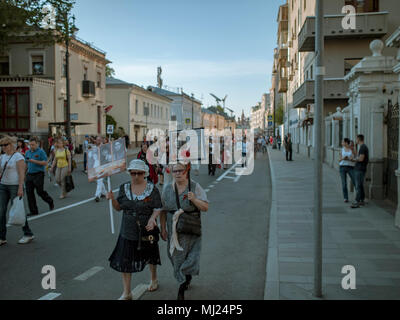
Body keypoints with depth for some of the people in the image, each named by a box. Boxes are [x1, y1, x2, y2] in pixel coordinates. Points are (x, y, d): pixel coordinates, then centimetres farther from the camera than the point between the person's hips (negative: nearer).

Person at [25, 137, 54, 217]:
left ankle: (50, 202, 25)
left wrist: (34, 161, -20)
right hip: (29, 174, 6)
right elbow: (26, 163, 21)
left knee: (40, 191, -4)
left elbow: (45, 163, -12)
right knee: (29, 192, 2)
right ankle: (33, 211, 9)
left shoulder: (41, 152, -5)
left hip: (38, 174, -6)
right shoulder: (27, 152, 13)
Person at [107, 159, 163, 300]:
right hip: (128, 231, 2)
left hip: (147, 230, -2)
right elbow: (118, 207, 5)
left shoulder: (152, 188, -9)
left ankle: (154, 279, 47)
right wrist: (112, 199, -14)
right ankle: (126, 293, 14)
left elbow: (158, 208, -9)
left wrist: (152, 218, -28)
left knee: (150, 257, 19)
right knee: (124, 261, 0)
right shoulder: (124, 188, 0)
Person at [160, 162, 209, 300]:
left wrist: (194, 199, -25)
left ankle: (182, 289, 15)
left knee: (191, 257, -4)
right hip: (174, 230, 3)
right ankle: (184, 281, 37)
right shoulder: (167, 189, 0)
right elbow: (163, 211, 6)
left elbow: (205, 208, -9)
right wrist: (163, 229, 5)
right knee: (177, 257, 12)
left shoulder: (195, 187, -8)